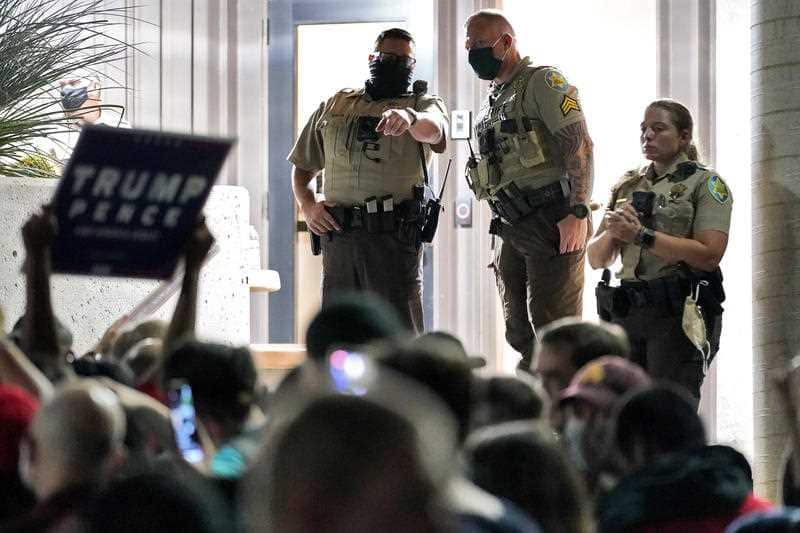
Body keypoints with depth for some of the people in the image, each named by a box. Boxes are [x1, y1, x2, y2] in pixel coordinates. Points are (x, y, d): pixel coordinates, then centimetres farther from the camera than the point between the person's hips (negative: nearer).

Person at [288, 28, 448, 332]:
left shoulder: (423, 104, 8)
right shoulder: (334, 107, 19)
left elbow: (432, 129, -18)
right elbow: (303, 167, 24)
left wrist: (408, 117, -42)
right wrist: (307, 205, 3)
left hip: (394, 238, -4)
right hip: (338, 236, 4)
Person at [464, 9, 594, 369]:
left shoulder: (543, 83, -5)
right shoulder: (491, 103, 21)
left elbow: (579, 146, -14)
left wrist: (577, 212, -23)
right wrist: (503, 243, 20)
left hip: (552, 225, -9)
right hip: (511, 231, 9)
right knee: (521, 335, 11)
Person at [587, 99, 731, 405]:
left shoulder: (706, 184, 2)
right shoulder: (627, 187, 18)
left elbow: (709, 255, -13)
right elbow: (596, 259, 15)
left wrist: (640, 235, -14)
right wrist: (611, 232, -7)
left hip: (678, 314, -5)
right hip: (626, 312, 5)